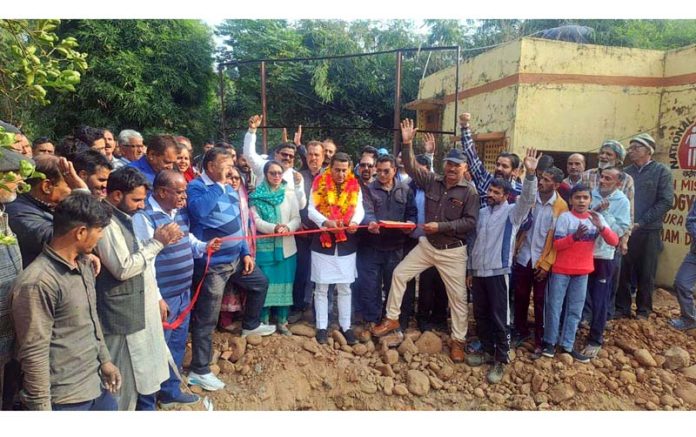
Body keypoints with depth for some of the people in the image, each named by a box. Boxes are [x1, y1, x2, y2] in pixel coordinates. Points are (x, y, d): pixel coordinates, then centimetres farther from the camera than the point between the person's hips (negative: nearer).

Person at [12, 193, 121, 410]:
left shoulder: (84, 265, 4)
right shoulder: (38, 282, -23)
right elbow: (34, 355, -20)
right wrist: (42, 409, -16)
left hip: (98, 386, 8)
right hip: (65, 400, -8)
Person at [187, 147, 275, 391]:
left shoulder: (228, 188, 9)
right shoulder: (196, 187, -15)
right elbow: (199, 211, -38)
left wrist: (246, 252, 11)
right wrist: (219, 184, -29)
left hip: (235, 258, 8)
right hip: (212, 264, -8)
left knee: (260, 283, 26)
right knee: (206, 319, -1)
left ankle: (250, 325, 48)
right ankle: (199, 371, 12)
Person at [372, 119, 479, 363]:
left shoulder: (469, 192, -11)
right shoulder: (432, 182, -1)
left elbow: (470, 222, -16)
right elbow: (411, 168, 0)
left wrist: (441, 226, -22)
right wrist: (407, 143, -12)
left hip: (453, 251, -4)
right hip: (427, 245, 4)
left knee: (457, 296, 4)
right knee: (399, 274, 4)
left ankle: (458, 341, 21)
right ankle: (392, 319, 20)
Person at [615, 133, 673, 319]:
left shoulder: (661, 171, 0)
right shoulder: (625, 173, 8)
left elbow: (666, 201, -8)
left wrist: (640, 222, -14)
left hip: (649, 232, -2)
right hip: (624, 230, 2)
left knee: (646, 274, 7)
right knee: (622, 271, 5)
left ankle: (643, 311, 21)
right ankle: (622, 308, 19)